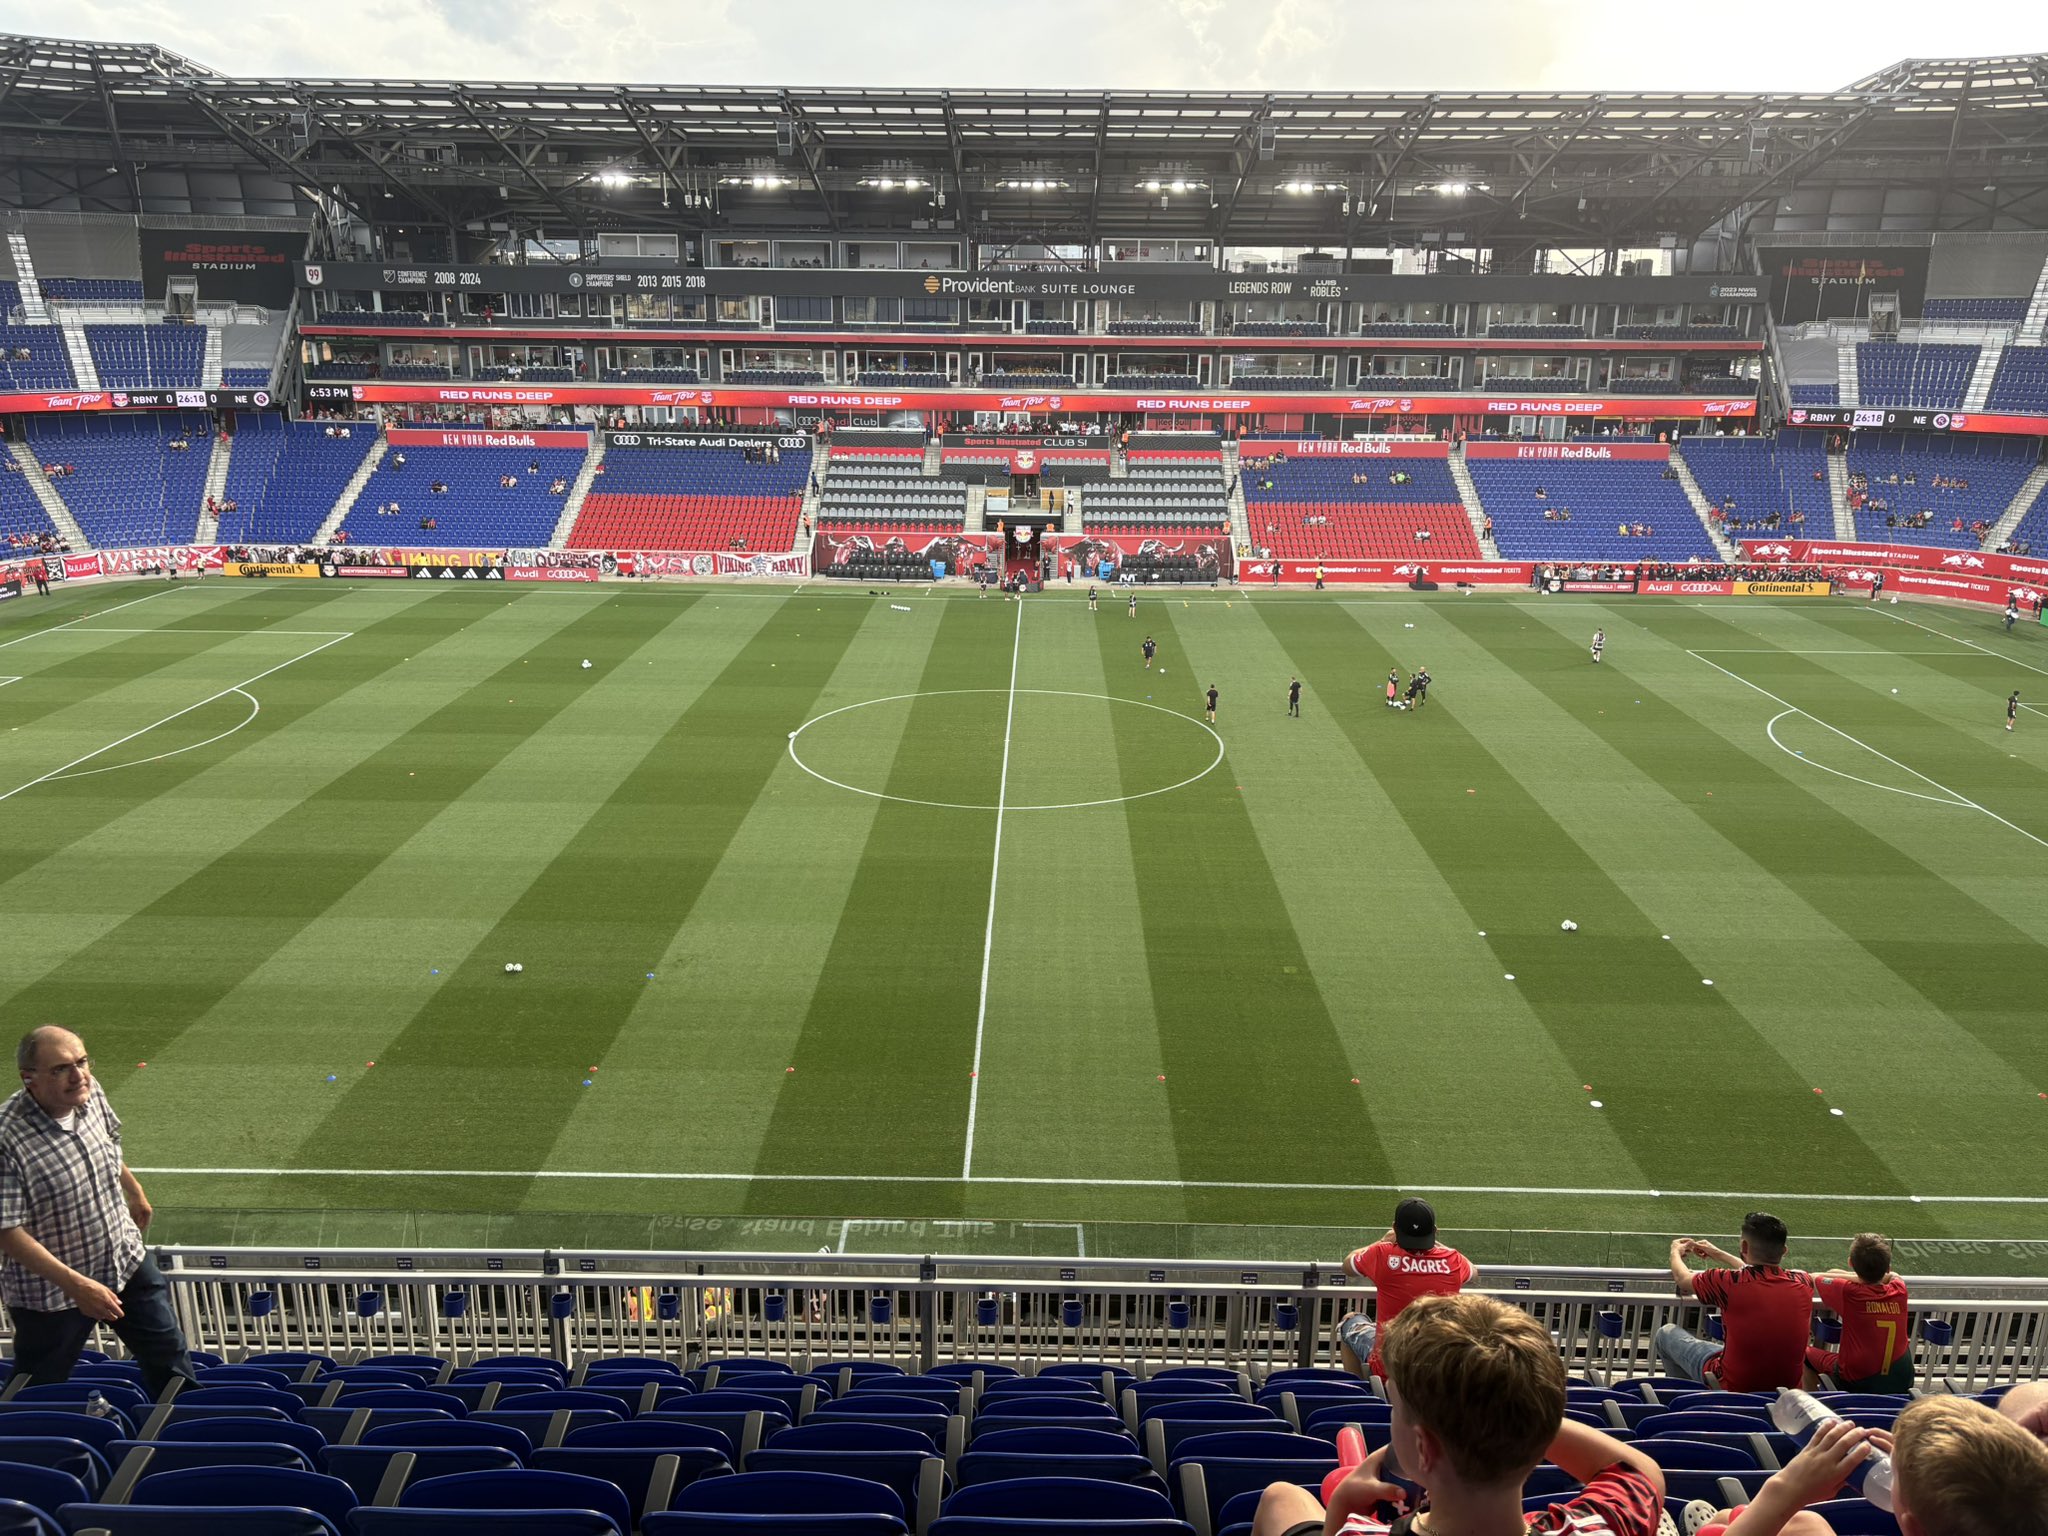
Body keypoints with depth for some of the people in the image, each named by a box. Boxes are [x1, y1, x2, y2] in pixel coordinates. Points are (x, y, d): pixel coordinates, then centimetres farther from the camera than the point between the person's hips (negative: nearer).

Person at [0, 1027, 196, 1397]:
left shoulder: (93, 1095, -9)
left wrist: (135, 1192, 28)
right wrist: (76, 1285, -28)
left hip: (126, 1261, 6)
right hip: (52, 1291, -6)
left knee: (169, 1356, 18)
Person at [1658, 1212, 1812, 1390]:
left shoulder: (1730, 1282, -22)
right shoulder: (1802, 1282, -10)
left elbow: (1682, 1279, 1)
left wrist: (1675, 1252, 23)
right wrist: (1719, 1254, 29)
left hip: (1734, 1387, -5)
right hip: (1788, 1386, 5)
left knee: (1666, 1333, 16)